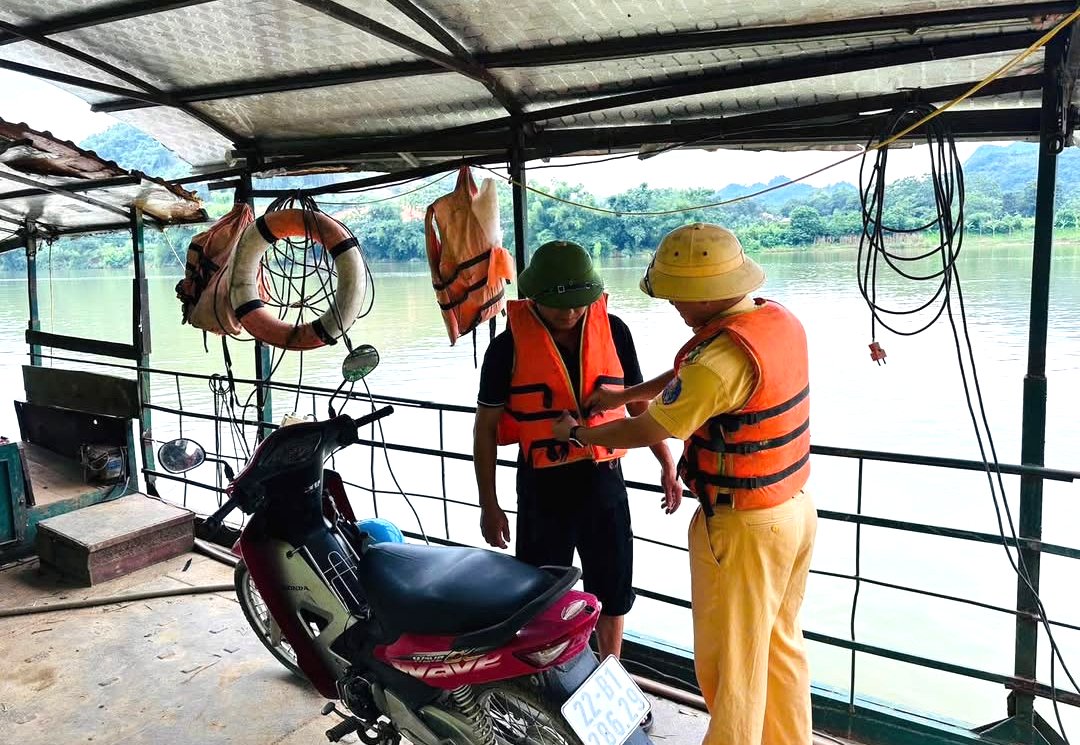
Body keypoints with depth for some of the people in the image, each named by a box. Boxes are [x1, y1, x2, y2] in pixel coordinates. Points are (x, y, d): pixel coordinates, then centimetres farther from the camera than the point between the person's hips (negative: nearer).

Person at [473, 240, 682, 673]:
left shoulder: (612, 331, -2)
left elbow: (639, 403, 9)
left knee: (612, 592, 17)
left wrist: (667, 466, 9)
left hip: (604, 480, 3)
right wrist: (488, 504, -4)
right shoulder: (510, 345, -10)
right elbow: (486, 426, -4)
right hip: (543, 489, -2)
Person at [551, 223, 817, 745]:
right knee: (782, 644, 24)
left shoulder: (722, 357, -28)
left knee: (730, 662, 11)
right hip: (794, 508, 9)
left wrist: (575, 434, 0)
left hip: (743, 527, -9)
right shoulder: (781, 319, 0)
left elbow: (646, 432, -16)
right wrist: (628, 393, 15)